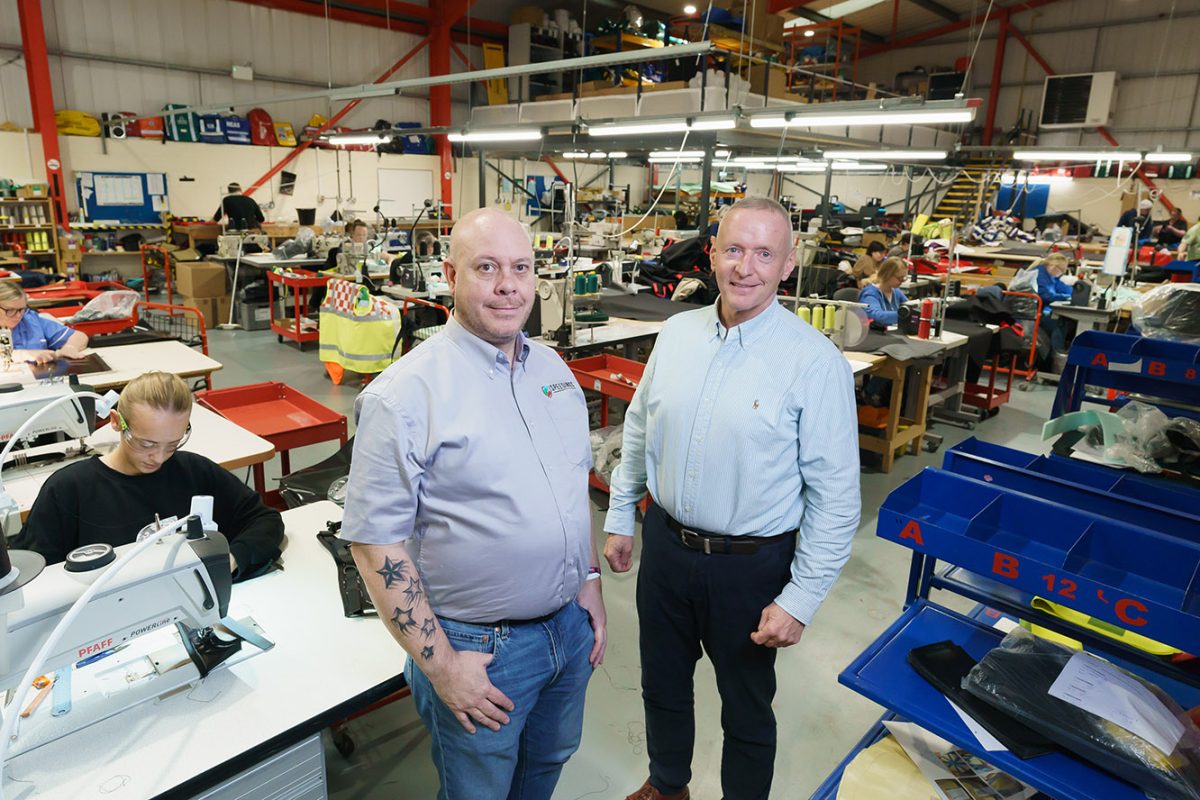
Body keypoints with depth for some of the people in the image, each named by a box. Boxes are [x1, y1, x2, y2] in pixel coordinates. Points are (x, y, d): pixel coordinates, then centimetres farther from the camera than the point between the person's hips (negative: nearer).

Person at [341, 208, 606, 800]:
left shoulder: (552, 367, 2)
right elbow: (375, 542, -18)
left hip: (571, 626, 6)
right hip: (479, 648, -6)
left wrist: (590, 581, 9)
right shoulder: (405, 394, -20)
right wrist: (440, 664, -17)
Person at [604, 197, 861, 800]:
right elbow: (638, 432, 9)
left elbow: (835, 495, -14)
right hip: (665, 543, 5)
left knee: (746, 709, 17)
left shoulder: (815, 361, -16)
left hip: (751, 565, -4)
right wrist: (619, 518, 12)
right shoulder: (677, 333, -2)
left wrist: (801, 599, -15)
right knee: (662, 683, 24)